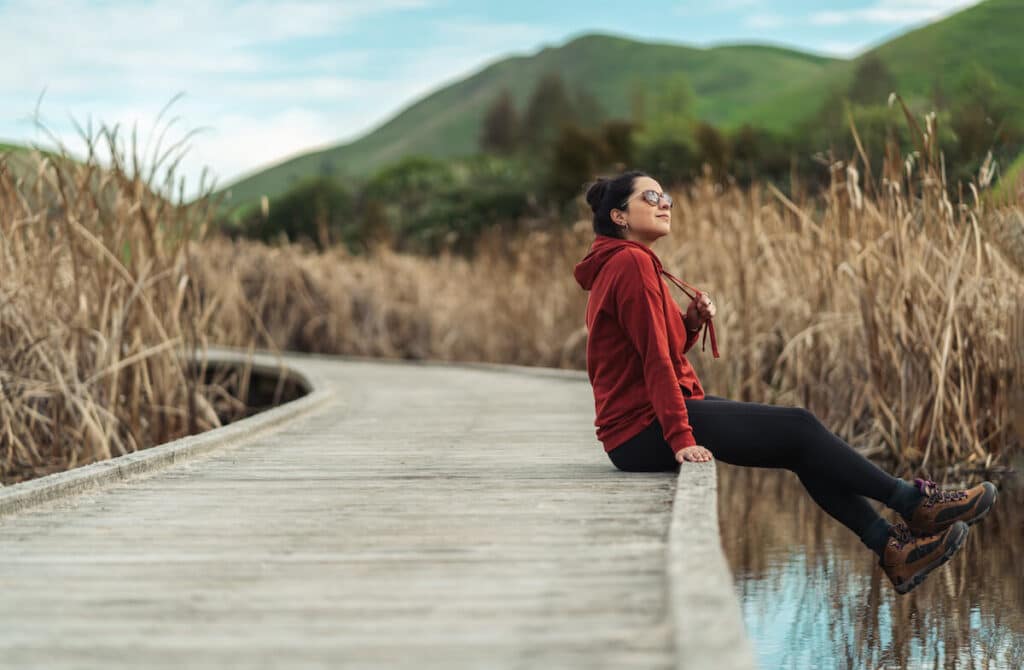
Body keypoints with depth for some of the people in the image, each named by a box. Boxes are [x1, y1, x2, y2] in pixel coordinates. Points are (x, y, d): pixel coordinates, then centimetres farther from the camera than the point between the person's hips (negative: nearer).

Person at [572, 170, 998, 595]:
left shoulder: (617, 266, 17)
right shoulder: (631, 262, -14)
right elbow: (656, 358, -21)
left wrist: (690, 324, -3)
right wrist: (681, 439, -24)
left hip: (647, 422, 10)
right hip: (647, 429, -10)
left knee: (800, 435, 6)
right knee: (799, 429, -8)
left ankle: (890, 546, 6)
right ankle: (914, 503, 3)